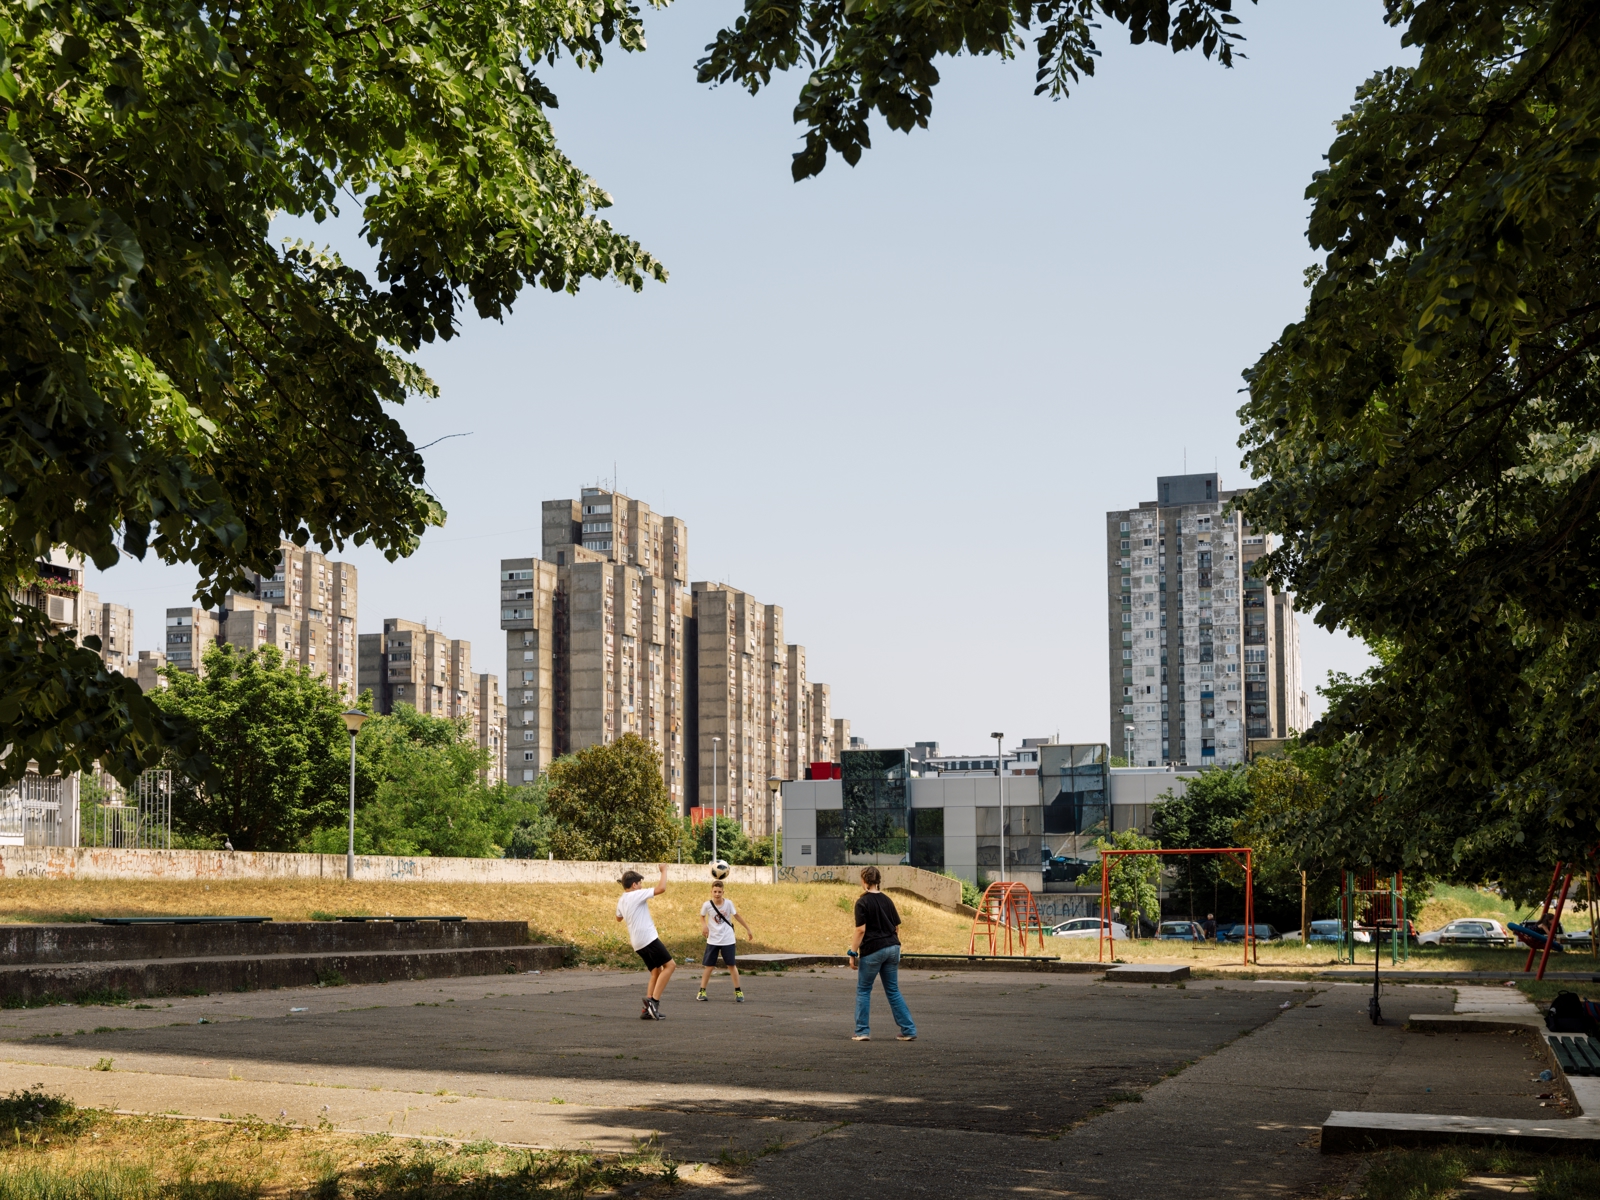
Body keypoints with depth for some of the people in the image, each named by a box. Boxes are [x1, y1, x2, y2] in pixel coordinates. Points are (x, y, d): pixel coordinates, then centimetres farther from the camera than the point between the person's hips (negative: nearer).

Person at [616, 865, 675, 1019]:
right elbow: (661, 888, -19)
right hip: (648, 938, -9)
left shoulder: (622, 900, 14)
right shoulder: (636, 895, -10)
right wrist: (664, 871, -6)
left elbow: (619, 918, 36)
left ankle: (648, 1009, 4)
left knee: (656, 972, 13)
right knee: (670, 965, -8)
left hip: (638, 943, 9)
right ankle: (654, 1000, -18)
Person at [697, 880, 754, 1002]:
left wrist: (748, 929, 11)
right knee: (709, 966, 1)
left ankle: (738, 992, 11)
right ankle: (702, 991, 11)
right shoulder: (707, 905, -12)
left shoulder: (728, 903, -10)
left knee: (731, 965, 2)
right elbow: (702, 916, 7)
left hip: (727, 940, 0)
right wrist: (703, 925, -14)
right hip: (712, 940, 0)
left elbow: (737, 916, 5)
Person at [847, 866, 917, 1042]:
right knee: (893, 991, 11)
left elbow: (861, 930, -13)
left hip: (872, 950, -6)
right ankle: (909, 1030, 6)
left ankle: (863, 1031, 5)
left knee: (863, 990, 8)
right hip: (892, 948, 6)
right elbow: (896, 926, 12)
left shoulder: (862, 903, -8)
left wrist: (853, 953, -8)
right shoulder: (887, 900, 10)